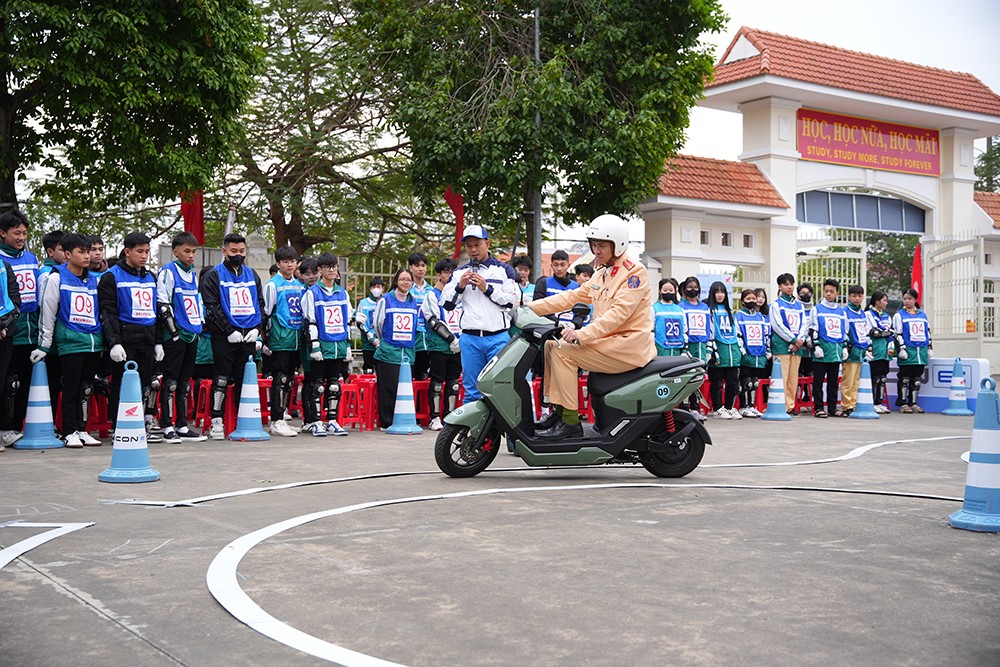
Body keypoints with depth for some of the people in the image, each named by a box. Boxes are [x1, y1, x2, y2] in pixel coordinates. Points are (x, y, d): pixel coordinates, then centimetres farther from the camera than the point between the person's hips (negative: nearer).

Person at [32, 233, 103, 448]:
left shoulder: (94, 280, 14)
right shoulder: (57, 277, 0)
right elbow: (47, 313, -1)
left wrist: (105, 340, 19)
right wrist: (43, 345, -2)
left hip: (94, 341, 5)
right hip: (70, 341, -5)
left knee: (86, 389, 8)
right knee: (71, 388, -2)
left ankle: (82, 430, 16)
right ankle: (69, 432, 6)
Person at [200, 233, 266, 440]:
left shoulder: (252, 275, 15)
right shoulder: (214, 275, 0)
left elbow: (261, 304, 16)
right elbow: (211, 307, -7)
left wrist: (257, 329, 1)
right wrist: (229, 330, -14)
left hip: (249, 336, 4)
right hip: (224, 337, -4)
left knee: (246, 379, 8)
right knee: (221, 380, -3)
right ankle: (216, 422, 1)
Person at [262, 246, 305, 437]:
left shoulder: (300, 285, 16)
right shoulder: (272, 285, -3)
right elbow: (265, 313, -5)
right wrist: (265, 339, -8)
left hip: (297, 340, 6)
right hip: (280, 340, -6)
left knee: (289, 380, 9)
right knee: (279, 379, -8)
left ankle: (281, 419, 17)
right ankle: (276, 422, -6)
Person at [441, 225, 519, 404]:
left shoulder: (503, 270, 6)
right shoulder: (459, 273, 14)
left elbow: (514, 301, -3)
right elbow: (446, 304, 10)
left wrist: (488, 289, -10)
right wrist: (460, 286, -5)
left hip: (498, 337, -2)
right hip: (469, 338, 2)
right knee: (472, 390, 6)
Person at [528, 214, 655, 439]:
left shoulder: (635, 272, -10)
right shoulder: (601, 275, 19)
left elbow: (619, 312, -22)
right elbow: (573, 296, 15)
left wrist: (582, 335, -31)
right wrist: (532, 307, 4)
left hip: (629, 346, -9)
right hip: (607, 342, 9)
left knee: (563, 350, -20)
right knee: (551, 344, 3)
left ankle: (570, 421, -18)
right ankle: (557, 410, 4)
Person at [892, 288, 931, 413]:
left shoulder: (923, 315, 15)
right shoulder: (899, 315, 2)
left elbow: (928, 332, 20)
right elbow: (897, 334, -4)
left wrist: (930, 347, 16)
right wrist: (901, 348, -12)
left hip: (921, 351, 4)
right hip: (907, 351, -4)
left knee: (917, 379, 7)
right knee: (904, 378, -3)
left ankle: (913, 403, 14)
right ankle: (902, 404, 2)